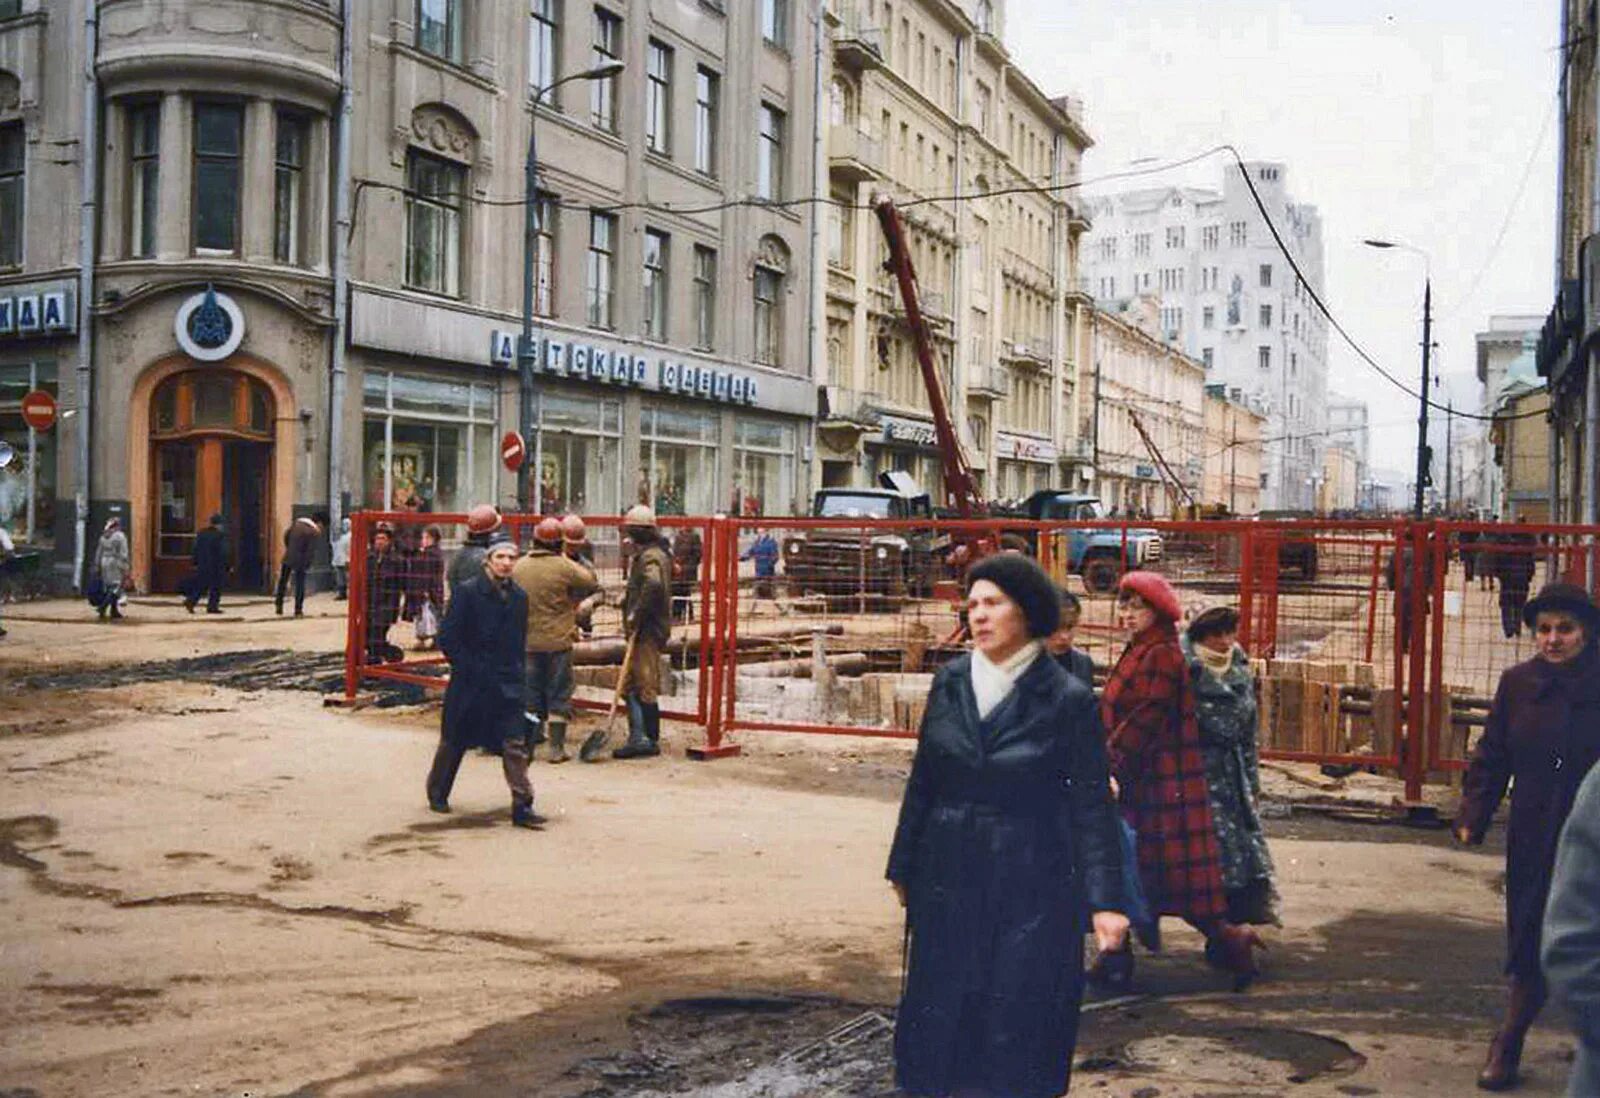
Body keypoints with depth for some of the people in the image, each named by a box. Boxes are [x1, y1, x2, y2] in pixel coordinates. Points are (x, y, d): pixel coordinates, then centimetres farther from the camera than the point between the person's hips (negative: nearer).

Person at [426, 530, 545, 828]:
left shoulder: (519, 597, 5)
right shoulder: (467, 592, -9)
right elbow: (447, 638, -10)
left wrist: (514, 673, 7)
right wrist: (470, 670, -12)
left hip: (506, 684, 3)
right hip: (469, 682, -3)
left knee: (516, 744, -6)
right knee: (454, 741, 13)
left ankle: (522, 806, -4)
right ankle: (437, 793, 34)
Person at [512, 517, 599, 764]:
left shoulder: (518, 567, 0)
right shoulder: (565, 568, -12)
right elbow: (591, 584, -1)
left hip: (527, 641, 3)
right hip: (558, 642, -3)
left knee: (529, 695, 12)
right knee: (559, 696, 5)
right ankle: (557, 748, 5)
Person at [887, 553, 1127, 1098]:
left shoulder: (1067, 699, -8)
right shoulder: (950, 683, 3)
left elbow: (1092, 805, -7)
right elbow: (922, 781, 10)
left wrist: (1104, 900, -12)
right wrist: (903, 867, 13)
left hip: (1030, 885, -3)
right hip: (948, 876, 4)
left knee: (1016, 1022, 5)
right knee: (938, 1014, 10)